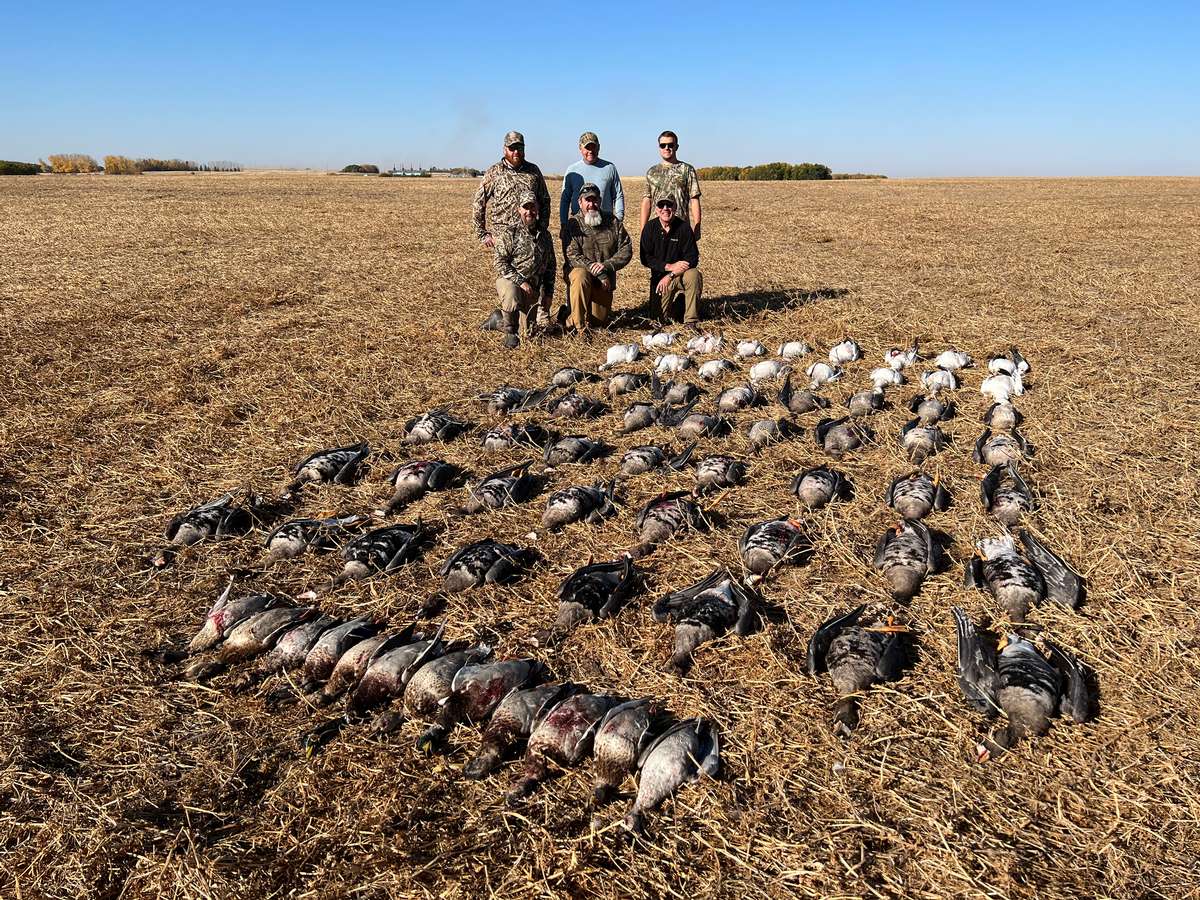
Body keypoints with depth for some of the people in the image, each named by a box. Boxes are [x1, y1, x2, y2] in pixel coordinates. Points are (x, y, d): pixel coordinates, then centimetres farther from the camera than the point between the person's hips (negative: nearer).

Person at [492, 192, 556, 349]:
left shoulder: (545, 235, 11)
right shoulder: (508, 233, -6)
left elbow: (550, 266, 16)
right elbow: (500, 264, -13)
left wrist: (548, 293, 9)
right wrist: (521, 281, -23)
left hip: (535, 288, 5)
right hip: (509, 281, -5)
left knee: (531, 331, -3)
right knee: (511, 293, -42)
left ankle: (502, 319, 29)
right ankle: (509, 332, -19)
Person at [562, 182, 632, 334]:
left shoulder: (612, 221, 2)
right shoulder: (573, 224, -8)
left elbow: (626, 249, -1)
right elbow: (571, 256, -18)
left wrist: (606, 265, -19)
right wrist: (599, 273, -24)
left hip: (605, 278, 4)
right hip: (580, 271, -4)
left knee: (600, 320, 3)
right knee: (580, 278, -40)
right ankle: (580, 326, -27)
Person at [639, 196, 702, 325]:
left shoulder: (684, 227, -8)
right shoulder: (650, 228, -4)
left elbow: (692, 259, -11)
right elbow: (646, 259, -7)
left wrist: (670, 276, -22)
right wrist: (669, 266, -20)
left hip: (680, 275, -1)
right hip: (659, 276, 1)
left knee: (693, 275, -35)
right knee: (660, 317, -11)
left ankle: (691, 321, -24)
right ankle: (675, 302, 24)